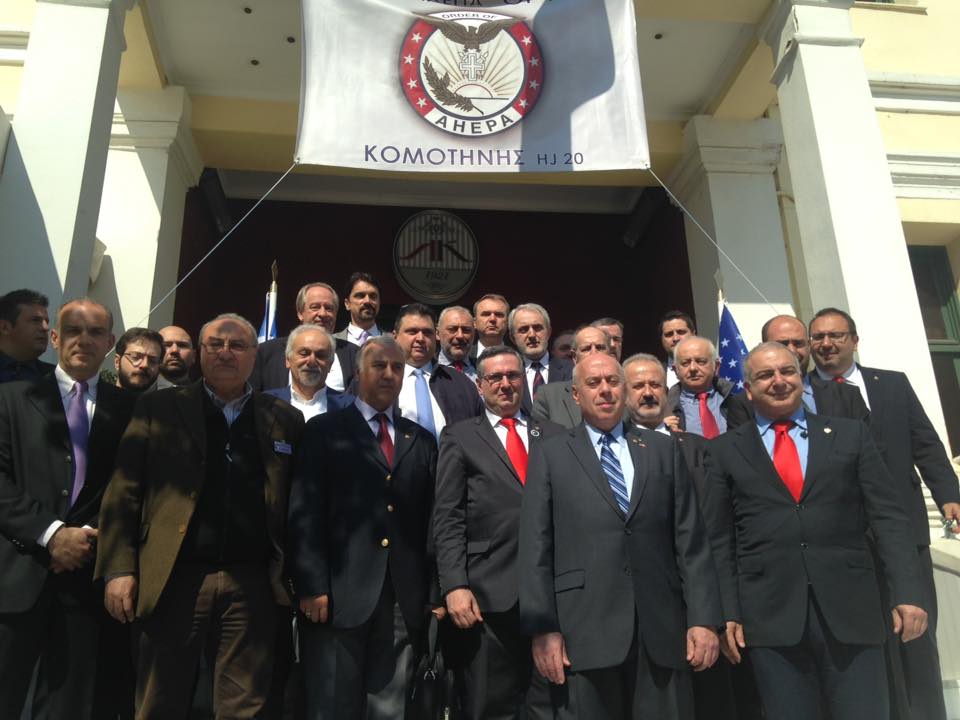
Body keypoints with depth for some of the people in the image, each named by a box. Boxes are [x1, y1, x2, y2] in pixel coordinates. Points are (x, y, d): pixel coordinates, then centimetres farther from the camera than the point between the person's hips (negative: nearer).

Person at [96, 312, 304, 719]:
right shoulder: (157, 408, 6)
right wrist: (118, 569, -5)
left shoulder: (285, 420, 7)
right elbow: (123, 492, 3)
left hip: (252, 586, 1)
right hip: (174, 579, 0)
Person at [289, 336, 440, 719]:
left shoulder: (422, 440, 15)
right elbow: (305, 513, -3)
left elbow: (432, 520, 9)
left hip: (405, 601, 3)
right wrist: (312, 587, -11)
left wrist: (436, 593, 4)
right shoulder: (324, 430, 5)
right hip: (340, 595, -2)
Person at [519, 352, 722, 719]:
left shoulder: (663, 450, 12)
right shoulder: (549, 455, 6)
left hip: (661, 628, 2)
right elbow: (536, 548, 0)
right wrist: (543, 628, -6)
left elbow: (691, 541, 7)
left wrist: (704, 619, 0)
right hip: (585, 630, -2)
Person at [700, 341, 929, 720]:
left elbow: (888, 517, 5)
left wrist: (907, 592, -4)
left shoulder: (851, 434, 9)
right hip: (769, 616, 0)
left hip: (850, 609, 1)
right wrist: (727, 613, -1)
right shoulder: (724, 451, 6)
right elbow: (719, 541, 4)